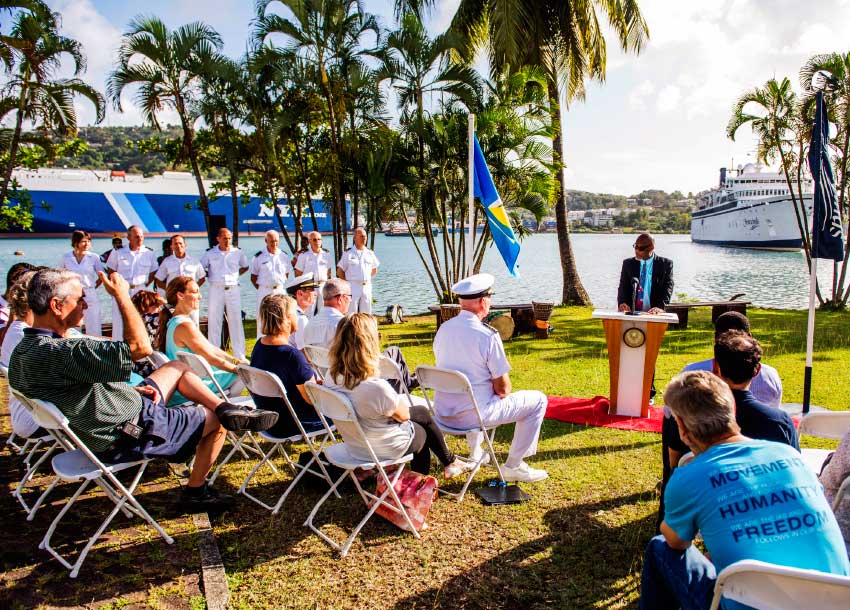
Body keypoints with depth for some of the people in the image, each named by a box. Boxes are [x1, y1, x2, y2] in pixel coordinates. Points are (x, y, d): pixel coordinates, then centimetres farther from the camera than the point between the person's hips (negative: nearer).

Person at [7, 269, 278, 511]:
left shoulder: (24, 351, 1)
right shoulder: (57, 353, -33)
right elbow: (141, 346, -37)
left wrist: (131, 389, 6)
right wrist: (122, 295, -23)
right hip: (129, 435, -10)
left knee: (177, 367, 19)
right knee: (216, 420, 5)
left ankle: (228, 410, 10)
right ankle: (195, 492, 22)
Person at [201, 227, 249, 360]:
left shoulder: (238, 253, 4)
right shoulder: (210, 253, 2)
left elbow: (245, 267, 19)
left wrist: (235, 275, 6)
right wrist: (211, 276, 1)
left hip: (233, 289, 0)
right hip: (216, 289, 0)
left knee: (236, 322, 2)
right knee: (214, 322, 4)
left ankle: (240, 355, 8)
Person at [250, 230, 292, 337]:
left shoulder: (284, 256, 7)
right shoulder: (259, 256, -1)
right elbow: (253, 277, 4)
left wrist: (280, 286, 6)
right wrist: (260, 289, -4)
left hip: (280, 290, 3)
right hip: (264, 290, -2)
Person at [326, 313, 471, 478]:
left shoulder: (331, 378, -16)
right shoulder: (377, 387, -39)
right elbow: (403, 415, -17)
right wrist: (400, 399, 1)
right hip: (385, 450, -6)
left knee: (422, 411, 24)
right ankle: (450, 462, 51)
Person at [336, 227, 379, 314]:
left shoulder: (370, 253, 10)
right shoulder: (348, 253, -3)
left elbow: (374, 270, 21)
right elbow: (339, 271, 0)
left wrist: (366, 278, 10)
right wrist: (348, 282, -5)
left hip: (367, 286, 4)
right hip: (353, 287, -4)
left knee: (366, 313, 9)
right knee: (351, 313, -4)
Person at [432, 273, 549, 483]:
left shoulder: (443, 329, 2)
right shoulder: (488, 336, -18)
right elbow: (503, 388, -14)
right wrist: (502, 393, 11)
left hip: (443, 412, 7)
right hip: (472, 416, -7)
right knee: (538, 400, 6)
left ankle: (475, 453, 43)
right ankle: (513, 466, 10)